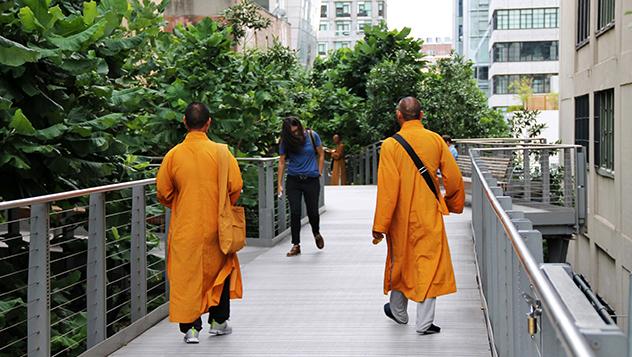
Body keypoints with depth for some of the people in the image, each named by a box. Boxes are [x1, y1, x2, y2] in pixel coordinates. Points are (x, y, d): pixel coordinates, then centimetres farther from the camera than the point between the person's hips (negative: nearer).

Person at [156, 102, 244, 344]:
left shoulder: (174, 154, -6)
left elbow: (163, 193, 0)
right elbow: (235, 187, -8)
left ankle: (191, 328, 4)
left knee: (185, 274, 7)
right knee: (220, 269, 19)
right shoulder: (220, 152, -9)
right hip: (214, 225, 0)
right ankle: (218, 321, 24)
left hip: (184, 227, 0)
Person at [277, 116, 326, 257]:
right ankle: (296, 245, 4)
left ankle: (316, 234, 34)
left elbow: (321, 154, 6)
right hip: (293, 181, 1)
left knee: (313, 212, 2)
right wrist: (279, 184, 2)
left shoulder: (312, 136, -3)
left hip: (311, 180, -1)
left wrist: (319, 173, 1)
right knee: (295, 212, -5)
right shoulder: (285, 142, 0)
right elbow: (282, 162, 4)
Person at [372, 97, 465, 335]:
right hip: (429, 216, 0)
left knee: (400, 262, 17)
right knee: (429, 265, 5)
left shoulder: (391, 145, -10)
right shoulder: (435, 140, -4)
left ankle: (398, 312, 34)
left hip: (401, 217, 0)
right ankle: (425, 322, 3)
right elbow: (453, 177, 1)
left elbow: (387, 189, -14)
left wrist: (380, 227, -10)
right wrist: (454, 204, 20)